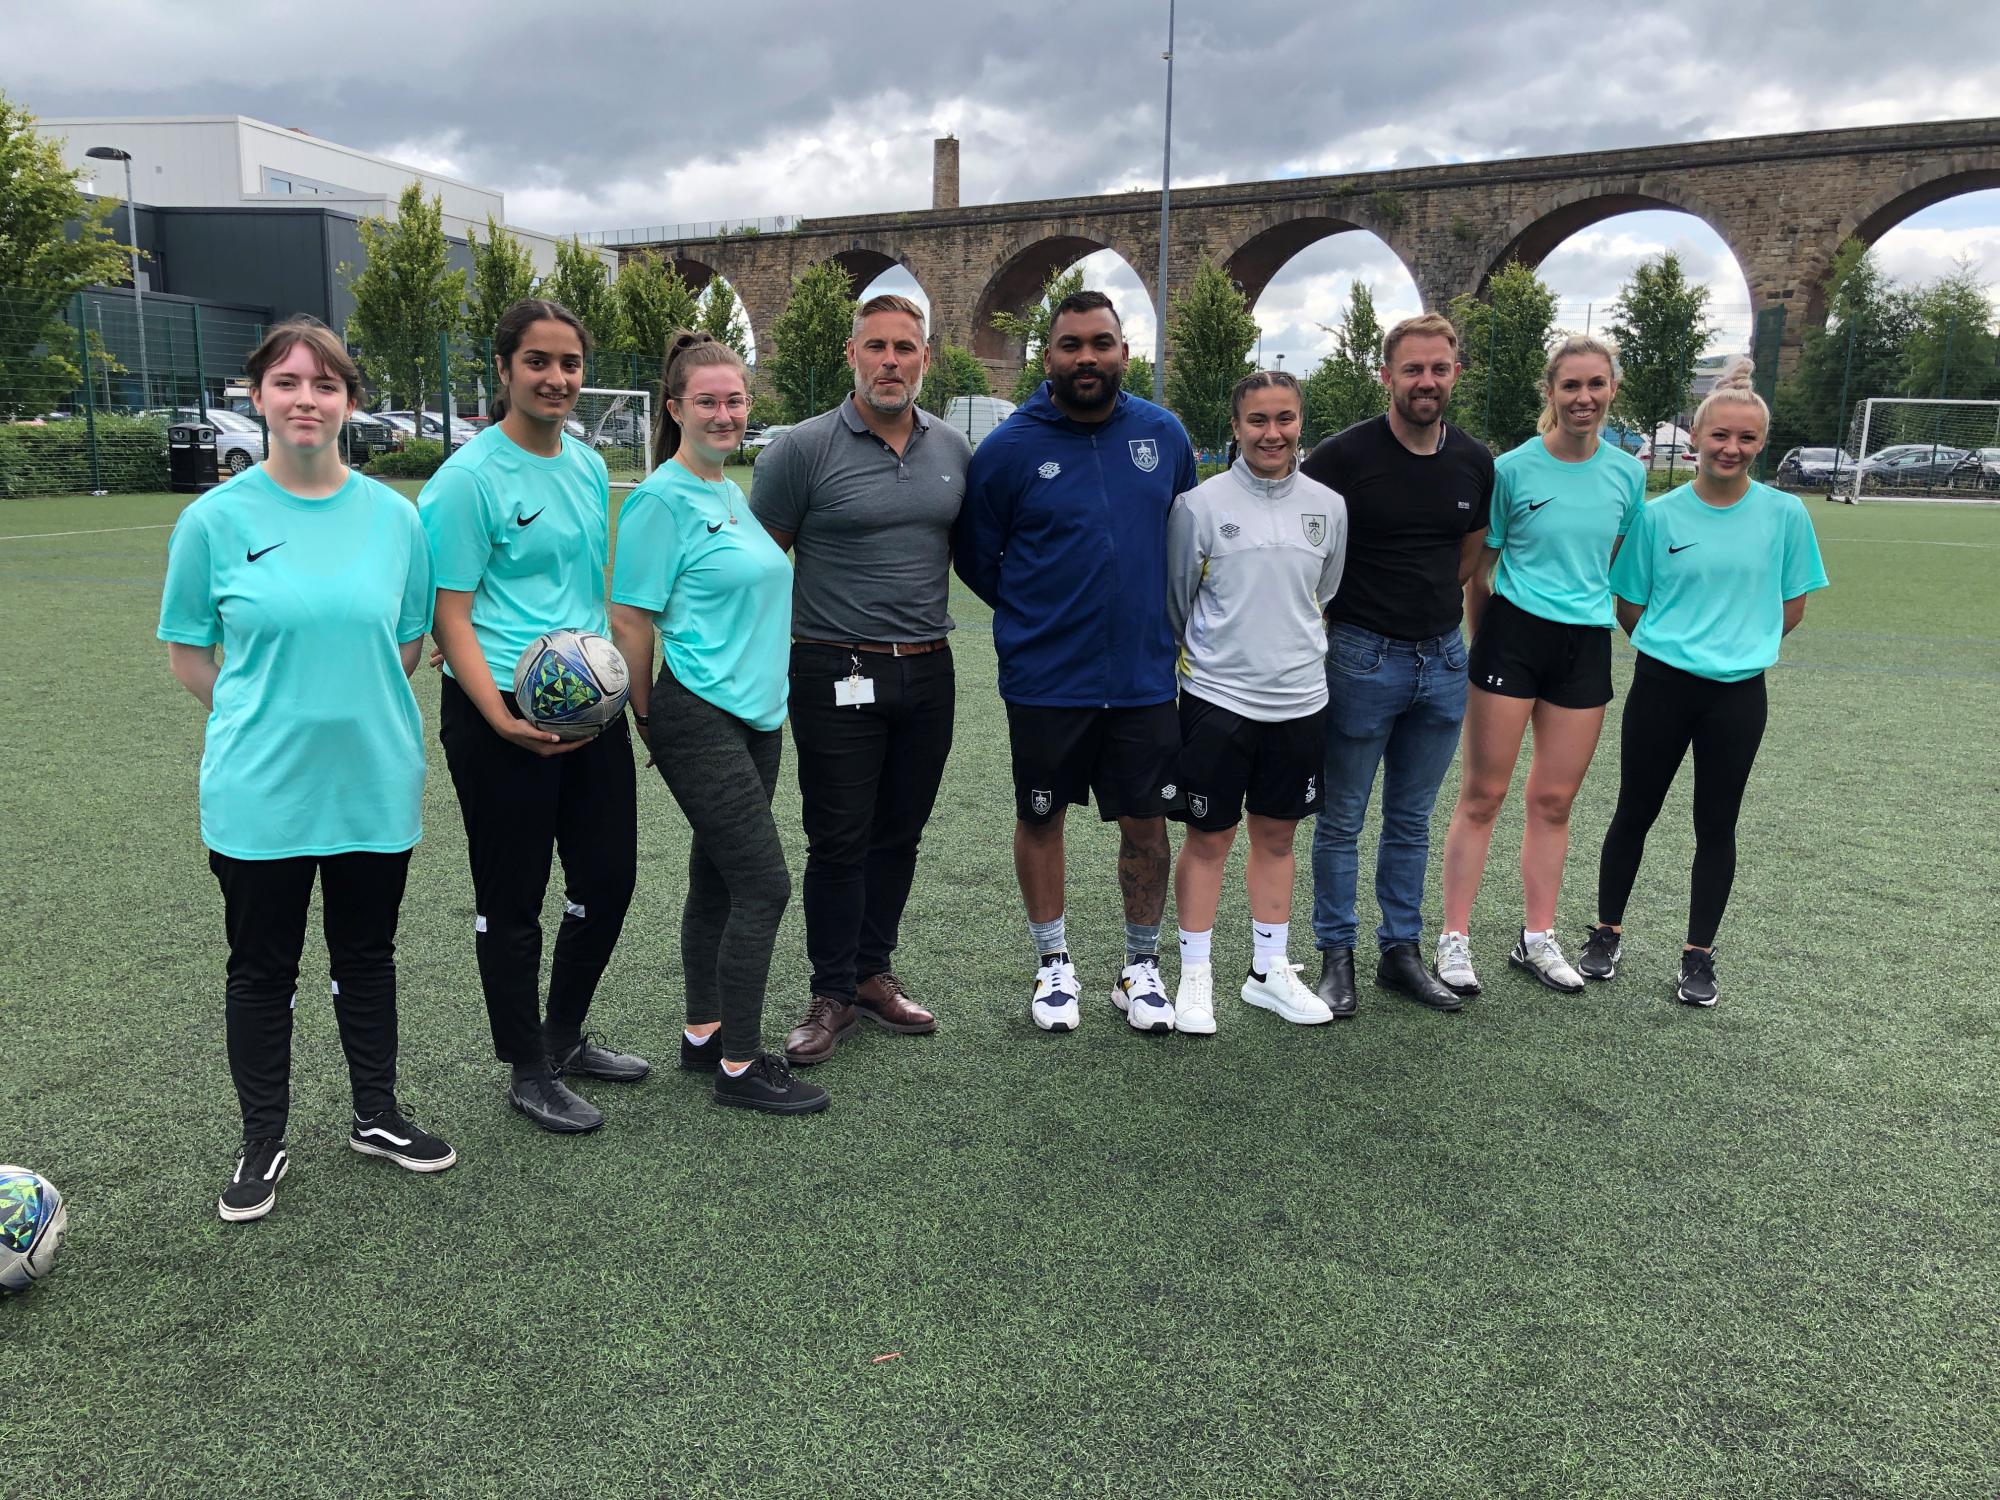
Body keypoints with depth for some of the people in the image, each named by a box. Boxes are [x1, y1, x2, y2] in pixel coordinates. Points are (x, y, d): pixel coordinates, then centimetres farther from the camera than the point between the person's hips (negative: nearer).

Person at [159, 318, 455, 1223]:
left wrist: (353, 705, 2)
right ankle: (262, 1144, 28)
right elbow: (186, 652, 3)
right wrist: (267, 716, 1)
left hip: (374, 783, 2)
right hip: (260, 792, -1)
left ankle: (376, 1116, 33)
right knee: (261, 969, 11)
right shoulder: (216, 519, -5)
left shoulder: (394, 516, 0)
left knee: (367, 957, 15)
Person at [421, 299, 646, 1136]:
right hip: (501, 718, -7)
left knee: (607, 880, 14)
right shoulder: (468, 479, -12)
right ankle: (528, 1074, 24)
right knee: (512, 901, 7)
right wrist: (502, 719, -23)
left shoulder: (588, 465, 10)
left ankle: (565, 1038, 36)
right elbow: (450, 616, -14)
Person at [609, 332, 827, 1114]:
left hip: (755, 714, 8)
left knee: (718, 881, 14)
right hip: (698, 719, -8)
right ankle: (739, 1065, 5)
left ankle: (704, 1034, 27)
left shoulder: (733, 495, 14)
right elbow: (631, 620, -11)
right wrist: (650, 718, -5)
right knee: (765, 885, -7)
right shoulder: (661, 500, -12)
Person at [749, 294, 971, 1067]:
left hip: (928, 674, 5)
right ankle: (833, 995, 16)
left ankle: (872, 972, 30)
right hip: (839, 676, -4)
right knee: (839, 843, 1)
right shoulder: (805, 449, -8)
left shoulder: (954, 450, 7)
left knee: (898, 835, 14)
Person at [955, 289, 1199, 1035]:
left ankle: (1142, 967, 28)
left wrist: (1153, 612, 14)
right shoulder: (1009, 447, -8)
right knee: (1041, 818, 11)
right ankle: (1053, 963, 30)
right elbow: (975, 556, 4)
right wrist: (1032, 618, 8)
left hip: (1145, 674, 2)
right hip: (1045, 679, -2)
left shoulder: (1165, 434, 1)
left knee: (1146, 823, 9)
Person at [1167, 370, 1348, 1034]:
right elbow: (1174, 599, 3)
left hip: (1299, 699, 3)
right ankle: (1195, 977, 19)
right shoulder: (1200, 504, -7)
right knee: (1208, 837, 5)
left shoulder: (1329, 506, 4)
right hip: (1217, 698, -3)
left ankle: (1269, 971, 27)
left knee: (1277, 835, 14)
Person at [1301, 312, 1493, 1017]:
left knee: (1412, 820, 14)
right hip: (1363, 659, -4)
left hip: (1443, 659, 5)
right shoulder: (1344, 456, -11)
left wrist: (1430, 603, 9)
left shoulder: (1475, 462, 4)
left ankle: (1402, 951, 26)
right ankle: (1336, 954, 18)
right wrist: (1357, 612, -1)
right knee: (1342, 819, 5)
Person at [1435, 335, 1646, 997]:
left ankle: (1538, 939, 22)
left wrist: (1588, 603, 16)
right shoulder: (1512, 469, -6)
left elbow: (1615, 561, 17)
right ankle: (1454, 939, 7)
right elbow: (1478, 570, 2)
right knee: (1482, 795, -1)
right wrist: (1483, 643, 4)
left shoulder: (1627, 472, 5)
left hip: (1586, 646, 4)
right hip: (1512, 637, -3)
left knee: (1554, 800, 10)